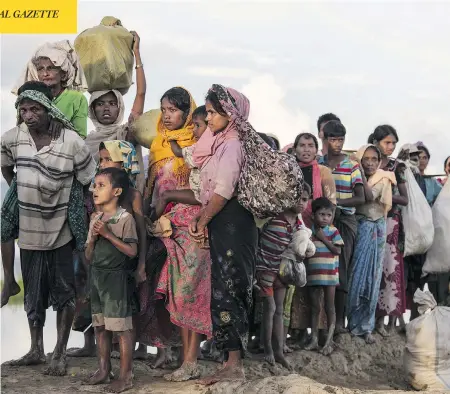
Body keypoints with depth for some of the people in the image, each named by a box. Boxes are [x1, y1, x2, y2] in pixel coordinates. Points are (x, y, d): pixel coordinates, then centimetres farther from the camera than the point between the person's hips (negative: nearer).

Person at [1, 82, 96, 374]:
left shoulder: (72, 142, -17)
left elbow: (91, 183, -8)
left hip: (61, 230, -4)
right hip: (29, 229, 4)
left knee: (64, 293, 4)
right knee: (33, 294, 14)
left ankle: (60, 354, 16)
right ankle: (36, 350, 29)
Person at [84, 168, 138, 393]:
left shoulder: (125, 218, -11)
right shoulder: (95, 220, 10)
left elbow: (132, 251, -17)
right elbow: (89, 257, 11)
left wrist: (108, 234, -19)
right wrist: (93, 238, -8)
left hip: (117, 277, -7)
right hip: (97, 276, 7)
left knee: (121, 328, -3)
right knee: (100, 326, 13)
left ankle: (126, 375, 2)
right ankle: (103, 370, 24)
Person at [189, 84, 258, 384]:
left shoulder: (231, 145, -14)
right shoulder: (220, 143, 16)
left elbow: (224, 191, -20)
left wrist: (202, 222, -11)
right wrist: (202, 219, 5)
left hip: (232, 222, -10)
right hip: (222, 222, 10)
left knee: (226, 291, -8)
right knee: (224, 289, 11)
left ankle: (234, 364, -5)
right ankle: (233, 360, 16)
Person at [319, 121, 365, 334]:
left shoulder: (352, 166, 3)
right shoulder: (317, 164, 9)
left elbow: (360, 198, -3)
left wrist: (336, 202, -16)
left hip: (345, 221, -2)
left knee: (341, 269, -5)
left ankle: (339, 320, -2)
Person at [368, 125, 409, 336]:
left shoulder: (396, 167, 8)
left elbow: (405, 200, 7)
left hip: (390, 222, 1)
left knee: (390, 266, -6)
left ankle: (388, 314, -4)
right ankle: (377, 316, 0)